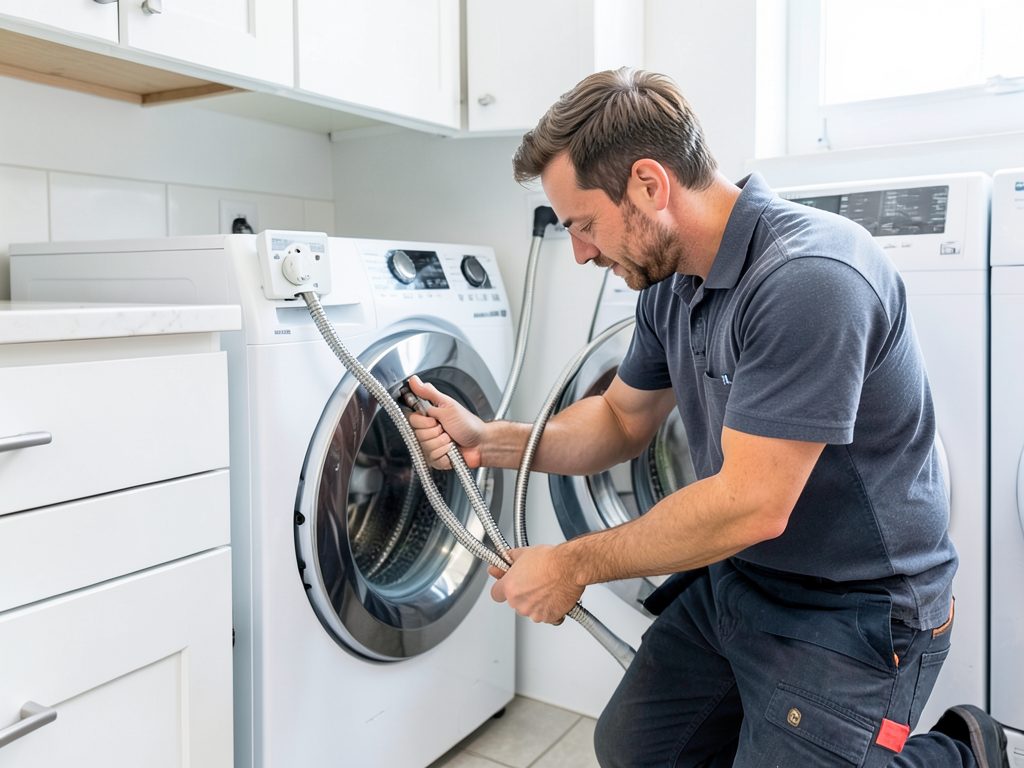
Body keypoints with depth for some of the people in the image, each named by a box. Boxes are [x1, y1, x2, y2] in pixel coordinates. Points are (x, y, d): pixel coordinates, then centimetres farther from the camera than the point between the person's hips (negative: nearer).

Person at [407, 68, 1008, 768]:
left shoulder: (810, 279, -30)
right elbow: (623, 420, 11)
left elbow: (750, 506, -30)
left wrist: (575, 565, -18)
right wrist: (488, 440, -4)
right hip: (733, 580, 8)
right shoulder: (672, 285, 0)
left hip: (854, 611, -8)